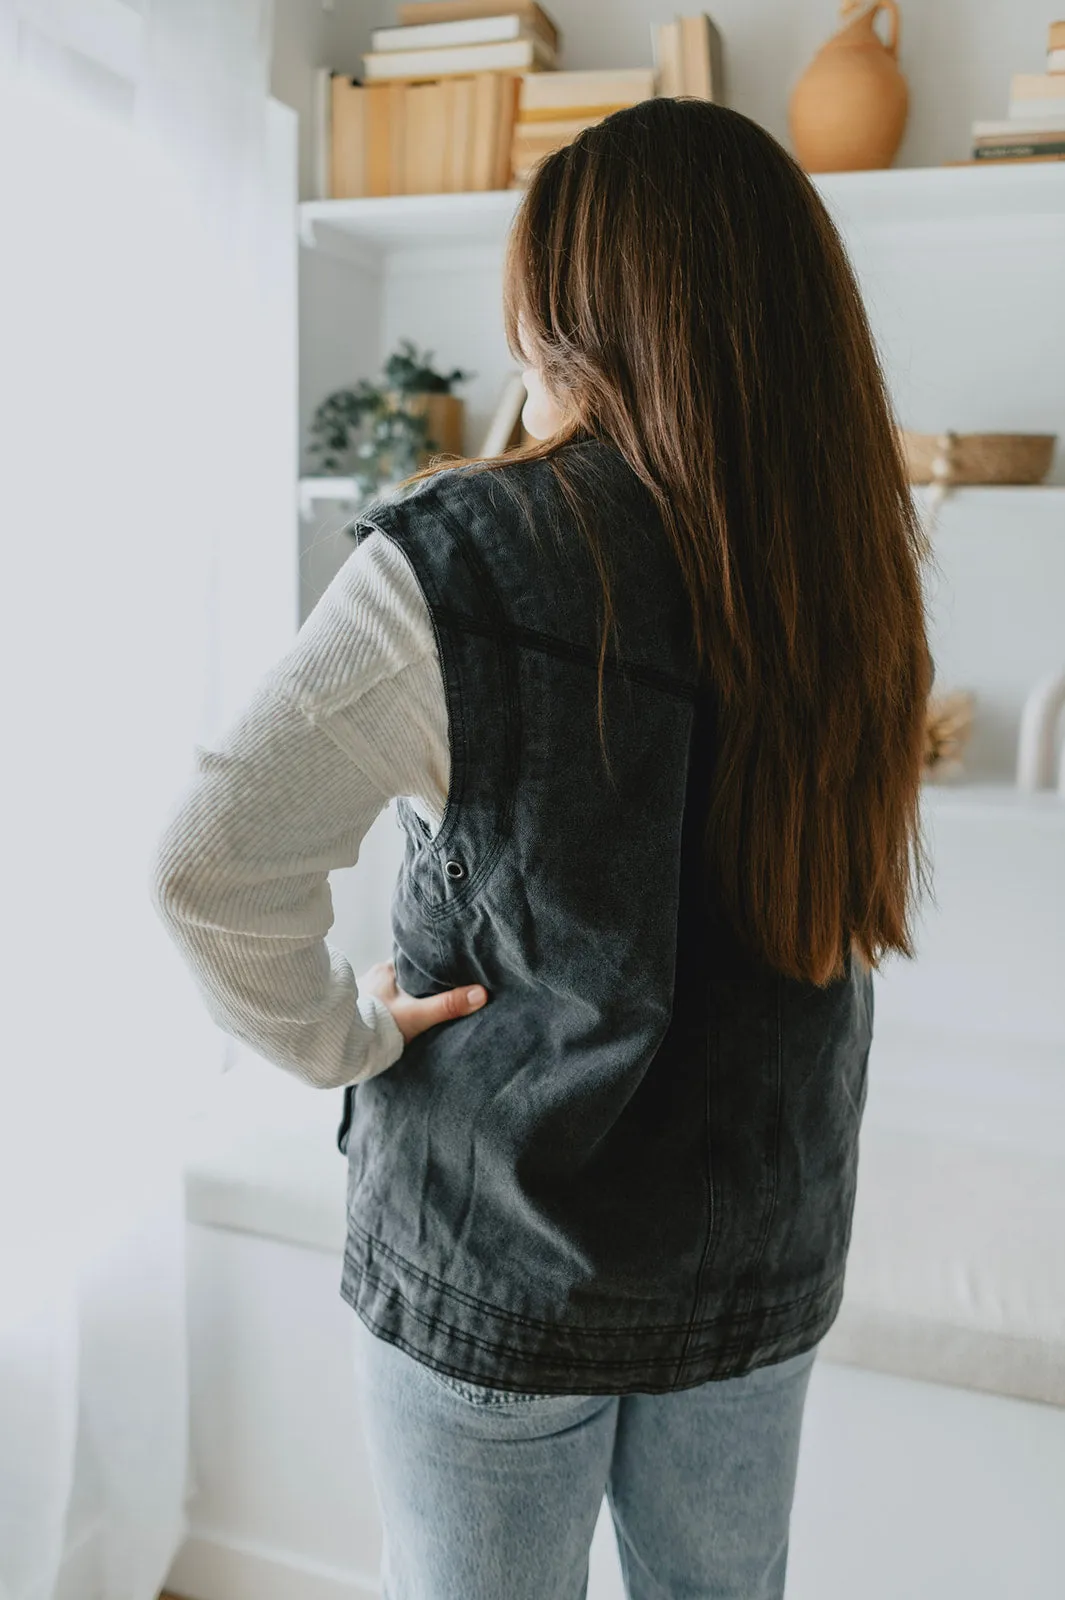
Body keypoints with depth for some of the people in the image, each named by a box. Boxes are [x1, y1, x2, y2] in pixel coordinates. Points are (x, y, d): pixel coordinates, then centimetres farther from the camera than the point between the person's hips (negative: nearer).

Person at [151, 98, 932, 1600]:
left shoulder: (465, 556, -21)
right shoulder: (847, 559, -7)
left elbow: (211, 865, -22)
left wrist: (345, 1037, -7)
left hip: (497, 1261, -4)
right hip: (765, 1259, 5)